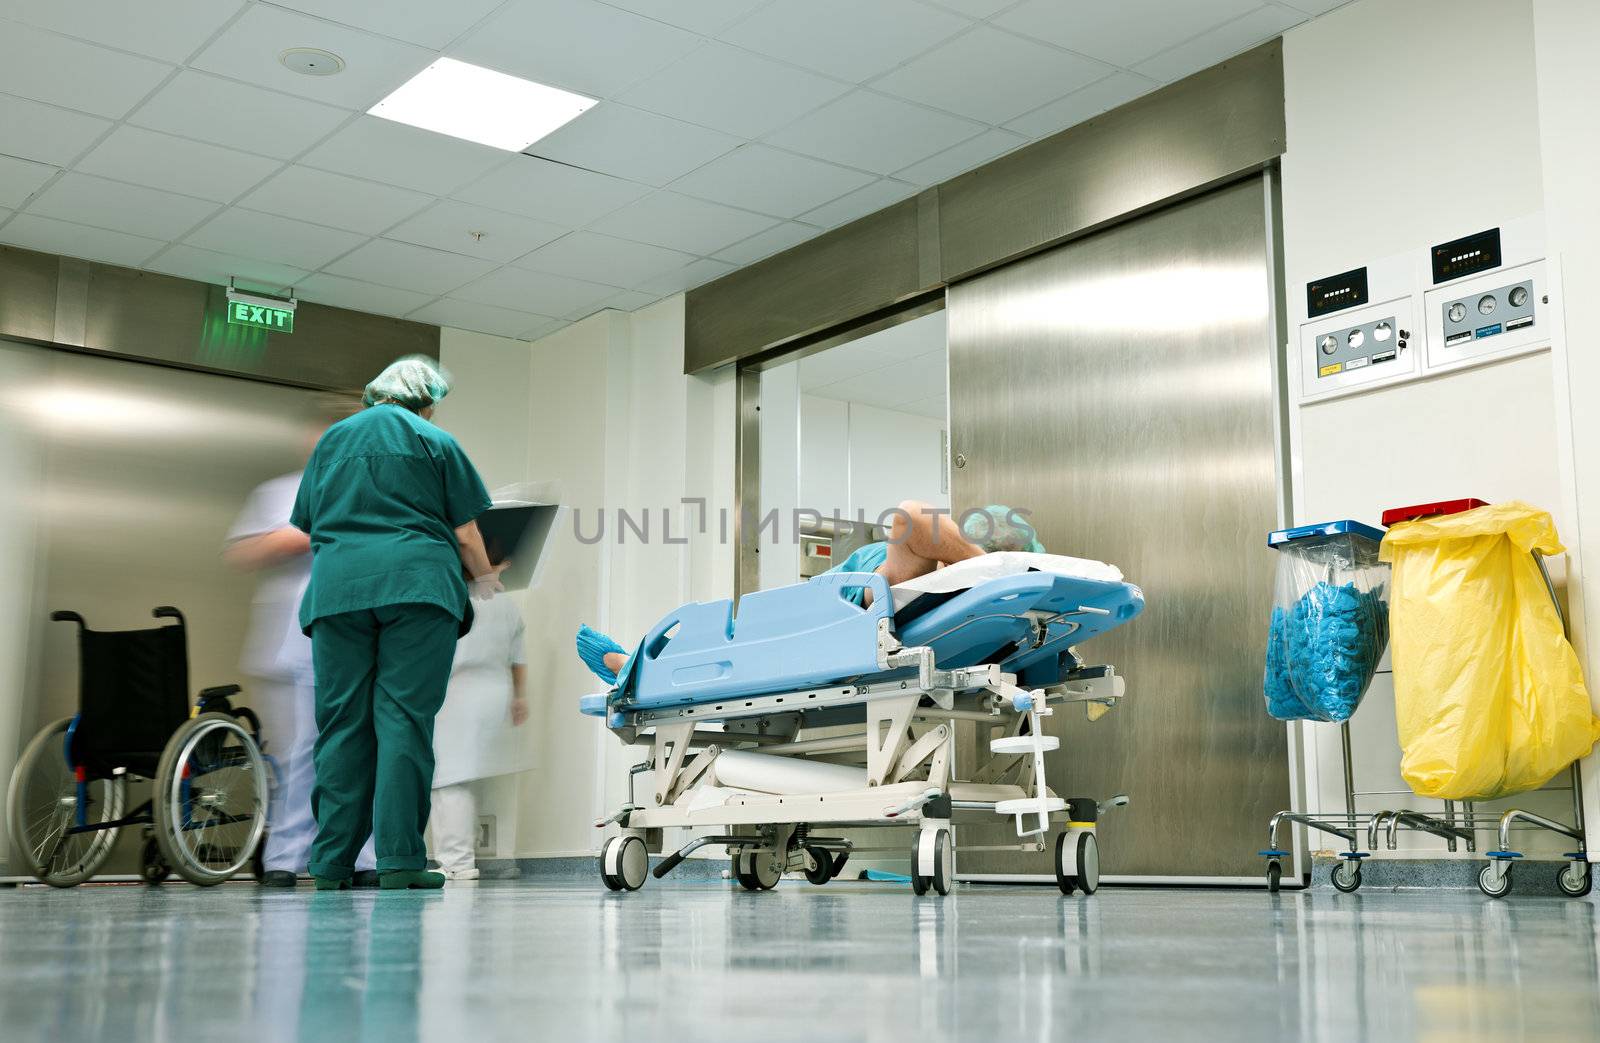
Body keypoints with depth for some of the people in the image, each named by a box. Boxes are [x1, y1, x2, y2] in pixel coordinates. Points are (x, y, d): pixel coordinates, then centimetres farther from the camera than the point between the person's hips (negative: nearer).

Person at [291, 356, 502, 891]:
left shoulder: (332, 439, 21)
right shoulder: (435, 441, 11)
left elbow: (309, 527, 21)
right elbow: (465, 533, 8)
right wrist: (485, 579, 25)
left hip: (336, 585, 3)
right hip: (418, 581, -3)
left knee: (342, 721, 5)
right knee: (405, 717, -5)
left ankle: (332, 862, 3)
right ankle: (398, 858, -9)